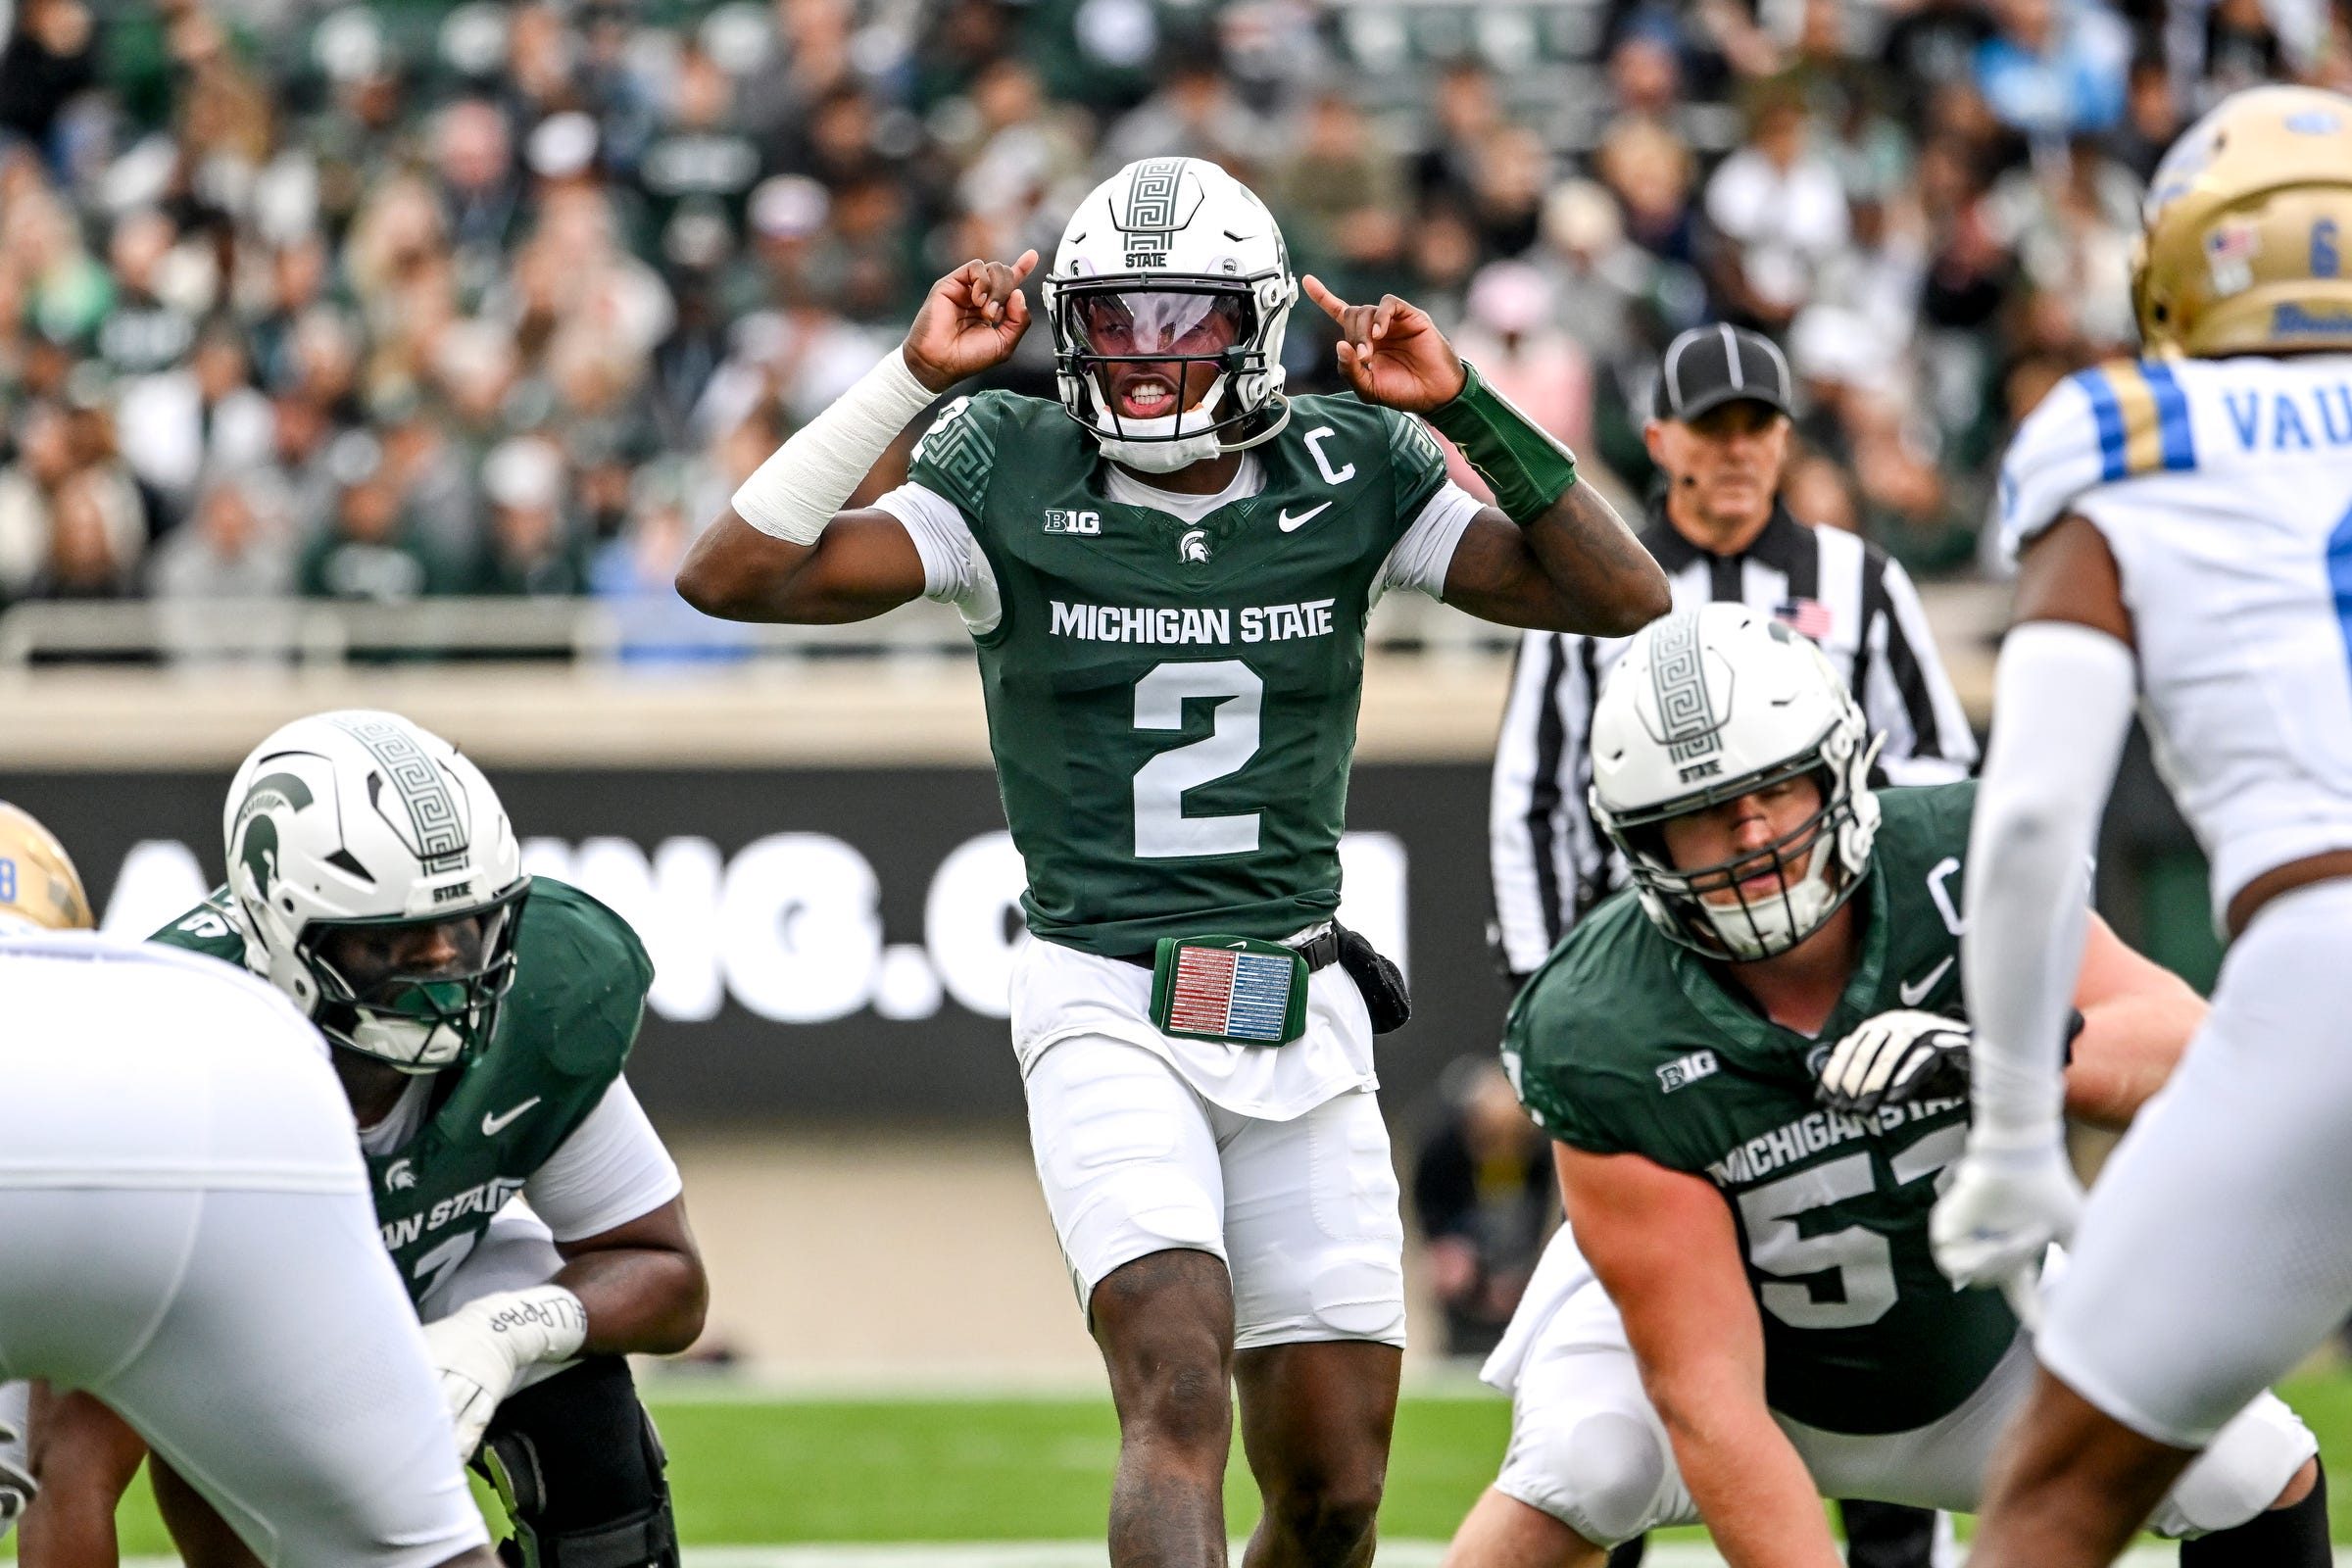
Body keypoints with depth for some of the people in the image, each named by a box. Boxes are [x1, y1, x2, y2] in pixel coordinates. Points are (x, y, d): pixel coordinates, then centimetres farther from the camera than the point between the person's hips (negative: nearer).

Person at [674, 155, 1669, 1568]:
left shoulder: (1349, 478, 3)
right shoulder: (1011, 480, -3)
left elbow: (1625, 598, -2)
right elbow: (733, 578, -12)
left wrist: (1462, 406, -10)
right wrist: (911, 380, -14)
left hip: (1303, 1021, 3)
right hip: (1108, 1010, -3)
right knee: (1181, 1397, -24)